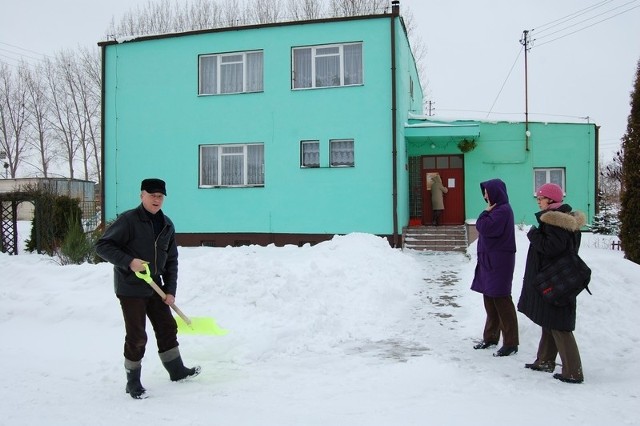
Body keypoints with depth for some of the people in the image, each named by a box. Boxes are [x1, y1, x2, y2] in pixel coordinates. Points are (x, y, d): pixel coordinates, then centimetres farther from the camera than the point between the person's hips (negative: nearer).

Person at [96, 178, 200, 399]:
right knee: (137, 337, -1)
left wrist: (170, 290, 3)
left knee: (167, 327, 15)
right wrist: (129, 262, -27)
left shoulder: (167, 225, 5)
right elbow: (102, 246, -15)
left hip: (155, 288, 7)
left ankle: (177, 370, 33)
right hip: (130, 289, -6)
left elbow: (171, 260, 9)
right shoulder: (128, 220, -14)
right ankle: (133, 382, 18)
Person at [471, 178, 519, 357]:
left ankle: (510, 343, 1)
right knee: (489, 300, 14)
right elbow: (482, 227, 17)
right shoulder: (497, 209, 16)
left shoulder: (503, 210, -14)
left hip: (499, 262, -10)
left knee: (501, 300, -6)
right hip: (489, 260, 10)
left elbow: (484, 227, -21)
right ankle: (491, 337, 24)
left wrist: (486, 212, -9)